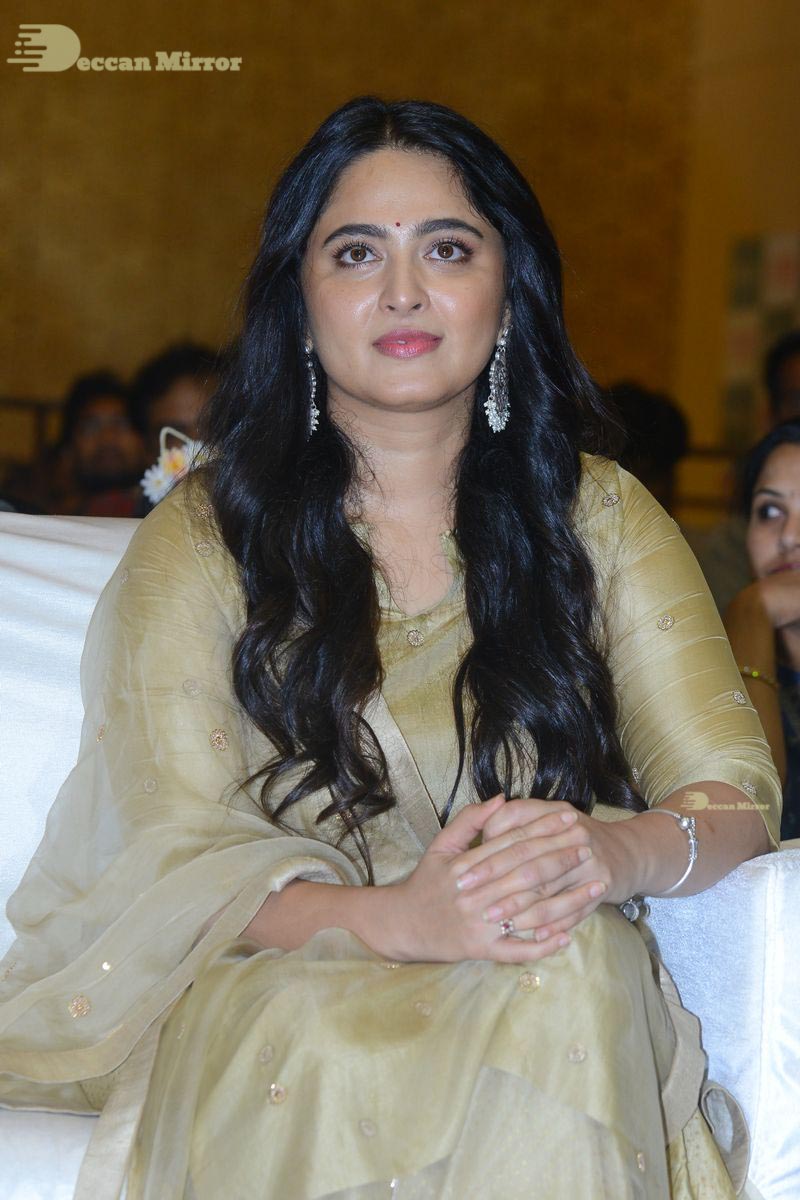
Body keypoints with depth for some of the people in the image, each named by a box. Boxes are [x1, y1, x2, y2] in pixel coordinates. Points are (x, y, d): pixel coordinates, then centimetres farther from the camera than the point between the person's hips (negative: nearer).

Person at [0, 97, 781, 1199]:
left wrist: (620, 850, -24)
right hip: (272, 991, -2)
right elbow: (178, 855, -5)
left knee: (577, 968, -35)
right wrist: (392, 918, -27)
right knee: (341, 1058, -39)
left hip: (552, 985, 3)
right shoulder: (203, 538, 4)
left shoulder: (600, 516, 11)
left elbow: (735, 790, 3)